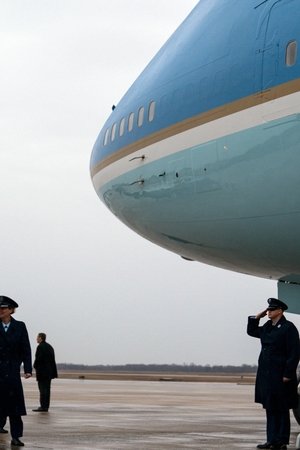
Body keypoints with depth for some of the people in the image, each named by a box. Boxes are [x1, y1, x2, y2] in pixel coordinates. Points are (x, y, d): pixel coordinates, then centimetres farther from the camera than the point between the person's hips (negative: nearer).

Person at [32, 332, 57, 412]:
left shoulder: (40, 347, -13)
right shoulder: (49, 346, 15)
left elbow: (38, 358, -18)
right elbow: (52, 359, 15)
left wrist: (35, 366, -1)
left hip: (42, 371, -9)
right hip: (49, 371, 9)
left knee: (43, 389, -9)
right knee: (46, 389, 10)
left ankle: (43, 406, -10)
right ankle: (45, 406, 13)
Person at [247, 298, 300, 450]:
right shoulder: (267, 327, 12)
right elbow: (251, 331, 29)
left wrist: (288, 374, -17)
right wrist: (257, 317, 13)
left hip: (280, 376, -8)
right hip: (266, 374, 8)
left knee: (281, 409, 0)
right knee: (270, 408, 10)